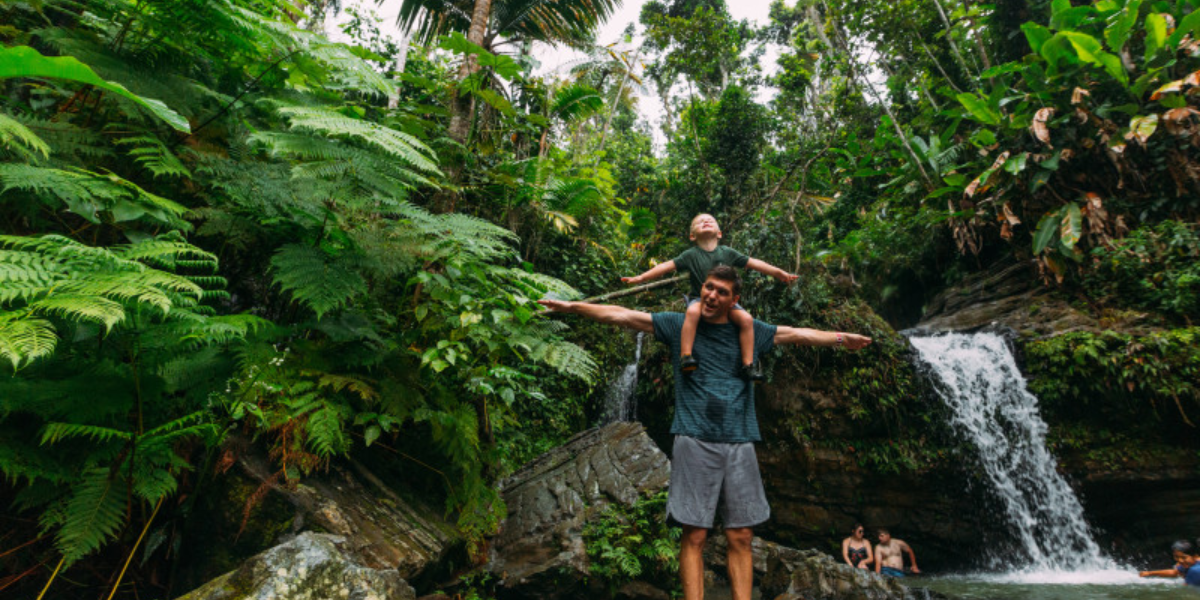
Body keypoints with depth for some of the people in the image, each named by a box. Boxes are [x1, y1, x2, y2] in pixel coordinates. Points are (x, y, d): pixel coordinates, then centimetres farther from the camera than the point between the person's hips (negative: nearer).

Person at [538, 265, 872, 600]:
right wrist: (572, 307, -5)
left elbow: (798, 334, 23)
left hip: (740, 443, 3)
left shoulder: (750, 332, 13)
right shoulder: (679, 325, 5)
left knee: (740, 537, 4)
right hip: (694, 440, -2)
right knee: (694, 536, -2)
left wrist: (841, 339, 25)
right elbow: (622, 315, 1)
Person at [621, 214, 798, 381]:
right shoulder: (691, 255, 2)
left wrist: (780, 273, 7)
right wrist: (640, 278, -12)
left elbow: (753, 263, 10)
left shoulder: (727, 252, 8)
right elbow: (667, 266, -4)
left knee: (746, 318, -21)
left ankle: (748, 364, -10)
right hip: (699, 298, -3)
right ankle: (685, 356, -34)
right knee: (693, 311, -37)